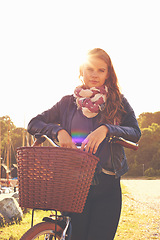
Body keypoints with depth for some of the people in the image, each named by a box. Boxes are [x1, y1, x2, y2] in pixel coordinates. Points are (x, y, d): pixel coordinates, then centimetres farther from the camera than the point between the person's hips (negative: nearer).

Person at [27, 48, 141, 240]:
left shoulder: (118, 102, 9)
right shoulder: (69, 103, 11)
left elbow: (135, 133, -4)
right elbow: (33, 124, 9)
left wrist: (106, 129, -21)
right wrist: (58, 131, -9)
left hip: (107, 186, 0)